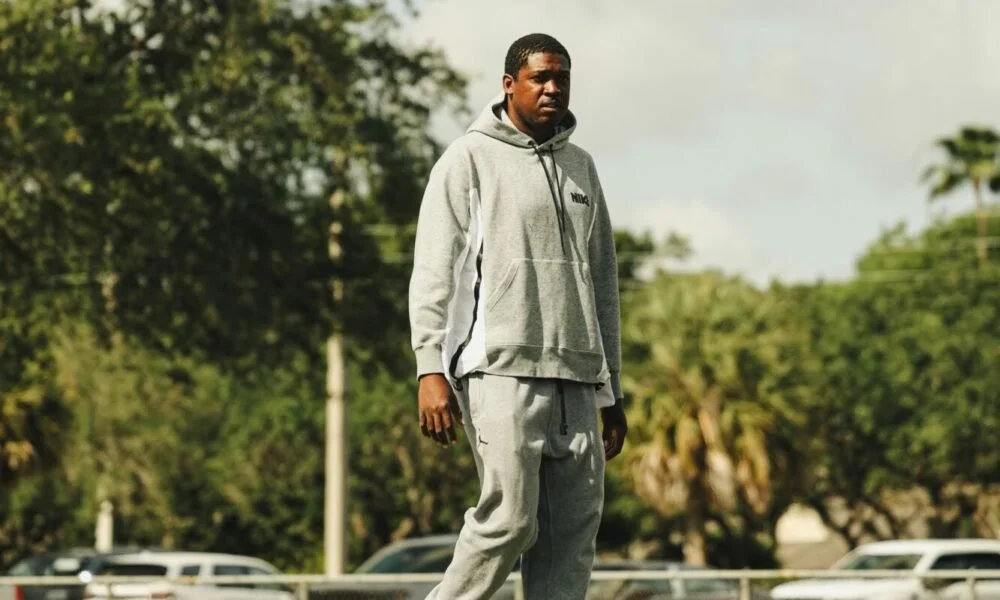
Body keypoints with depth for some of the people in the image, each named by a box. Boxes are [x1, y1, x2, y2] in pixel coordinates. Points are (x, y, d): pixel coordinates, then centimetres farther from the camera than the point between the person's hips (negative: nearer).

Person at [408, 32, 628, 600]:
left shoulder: (581, 167, 20)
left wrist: (612, 392, 19)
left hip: (576, 379, 6)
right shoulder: (469, 158, 2)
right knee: (509, 519, -14)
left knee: (575, 531, -2)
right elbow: (434, 271, -4)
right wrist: (431, 369, -15)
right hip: (501, 368, -6)